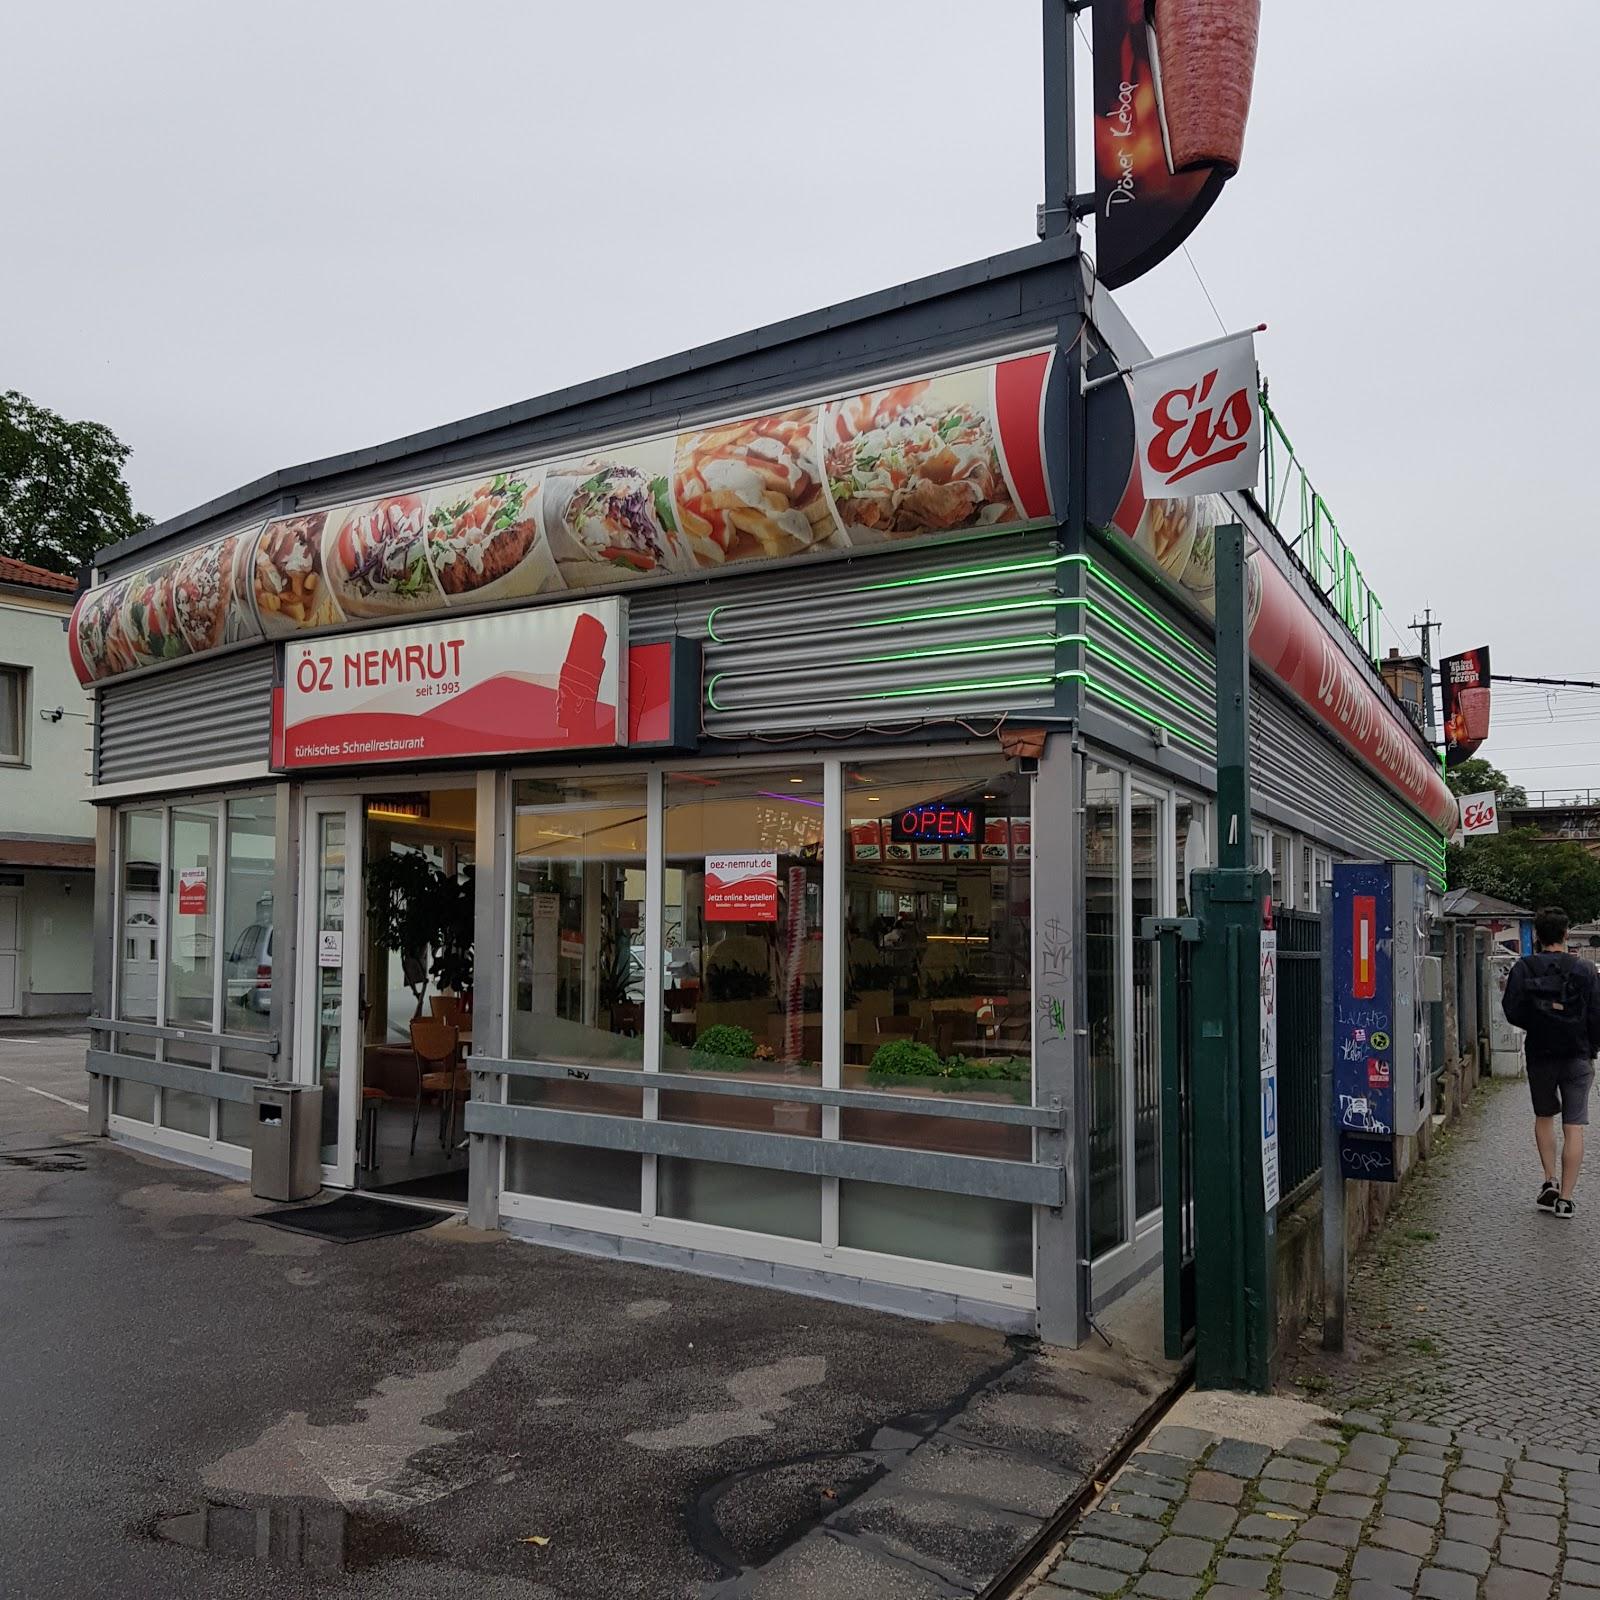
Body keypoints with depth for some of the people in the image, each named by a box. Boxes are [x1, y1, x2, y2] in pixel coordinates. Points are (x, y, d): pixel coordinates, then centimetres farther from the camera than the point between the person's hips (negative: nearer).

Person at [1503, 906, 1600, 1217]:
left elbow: (1512, 1013, -9)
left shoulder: (1523, 969, -7)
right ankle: (1565, 1198, 2)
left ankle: (1550, 1182, 12)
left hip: (1539, 1055, 0)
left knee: (1544, 1117, 20)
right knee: (1574, 1127, 2)